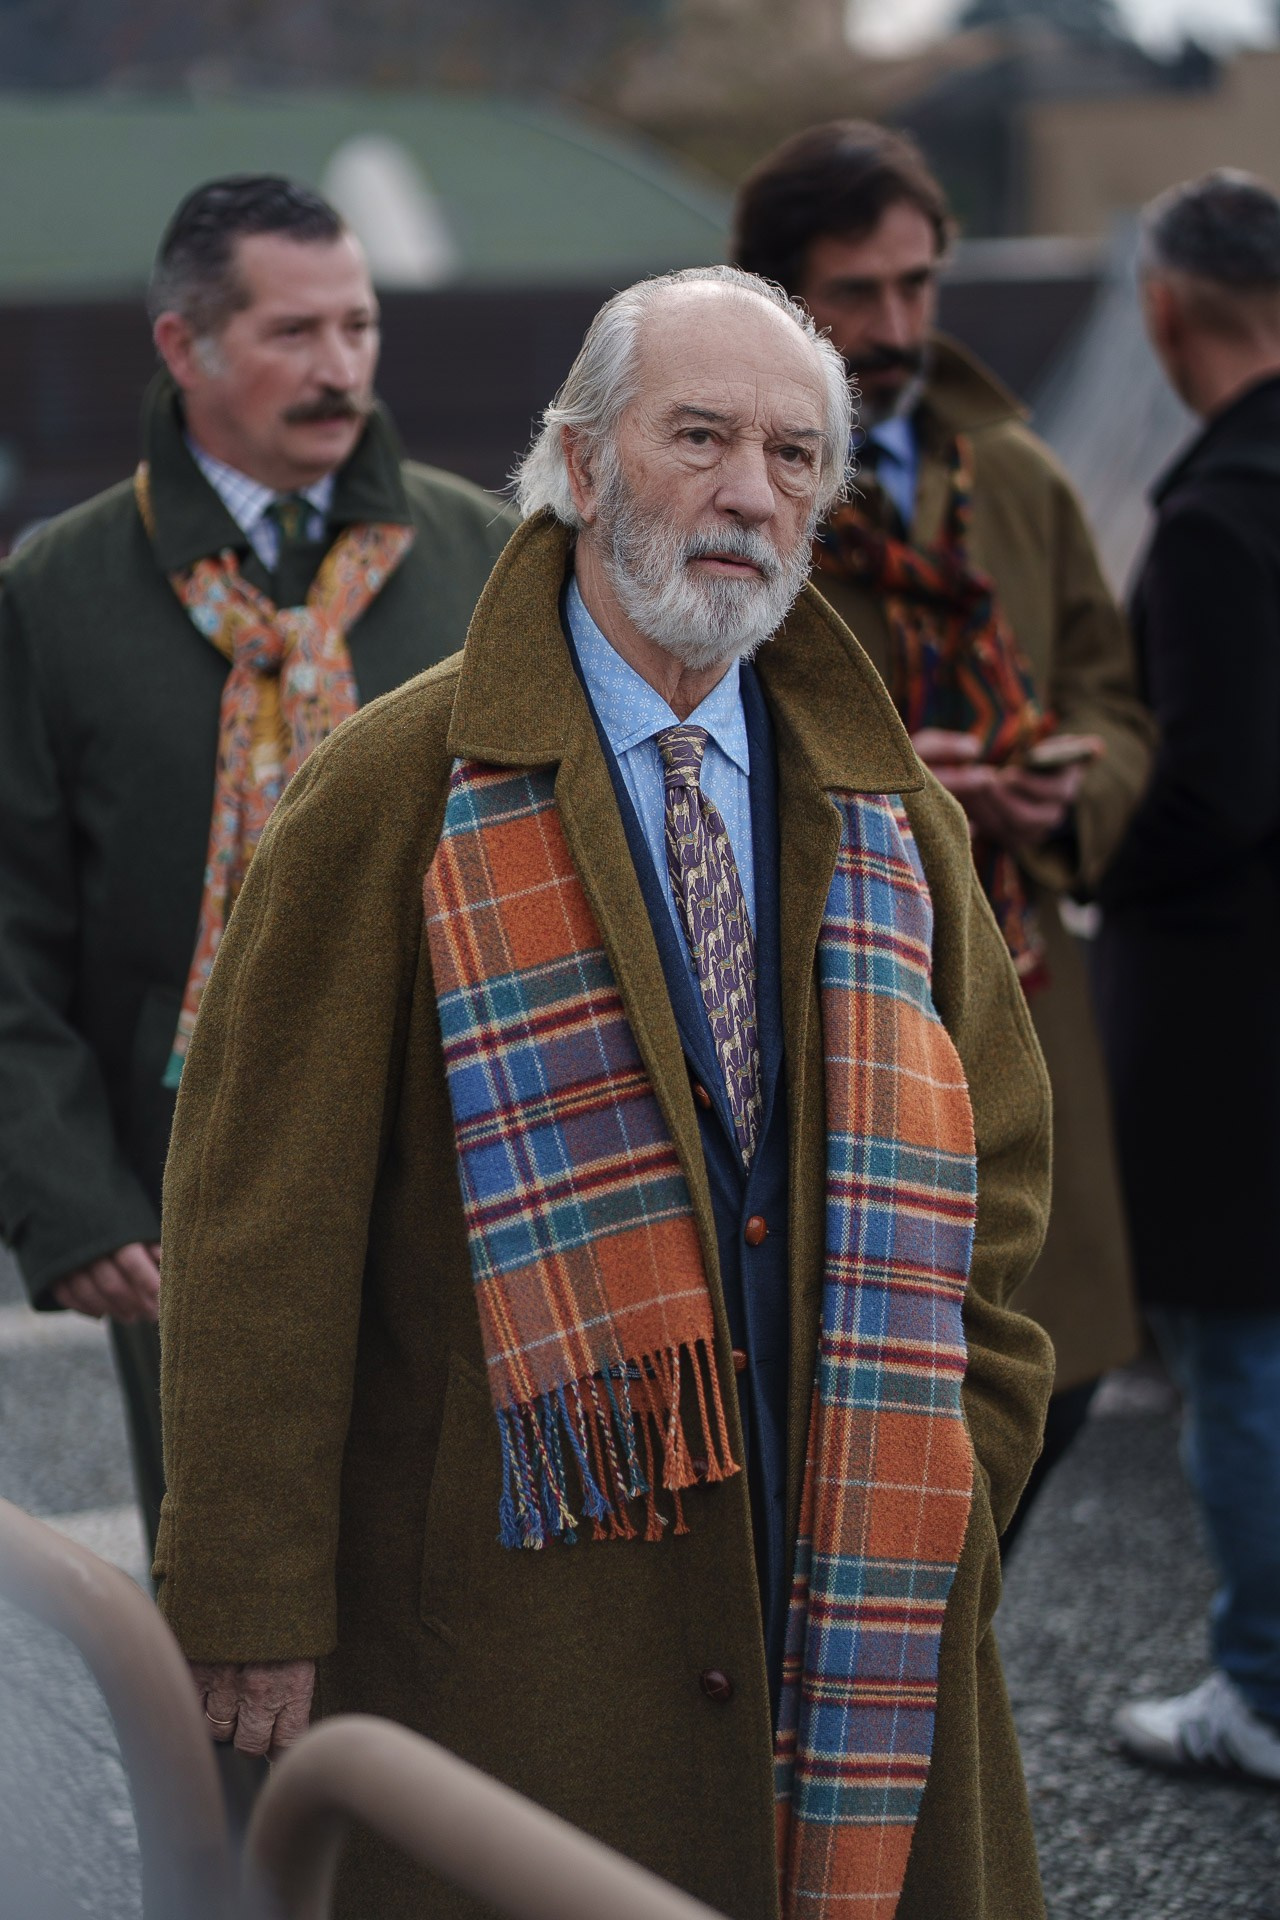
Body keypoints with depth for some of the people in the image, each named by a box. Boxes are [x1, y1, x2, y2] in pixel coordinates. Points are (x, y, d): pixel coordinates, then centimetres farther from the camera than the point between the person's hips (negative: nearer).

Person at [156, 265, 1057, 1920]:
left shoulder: (887, 816, 10)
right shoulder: (395, 798, -5)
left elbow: (992, 1174, 15)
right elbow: (265, 1221, -7)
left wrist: (956, 1503, 4)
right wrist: (253, 1607, -11)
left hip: (854, 1608, 4)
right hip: (513, 1611, -4)